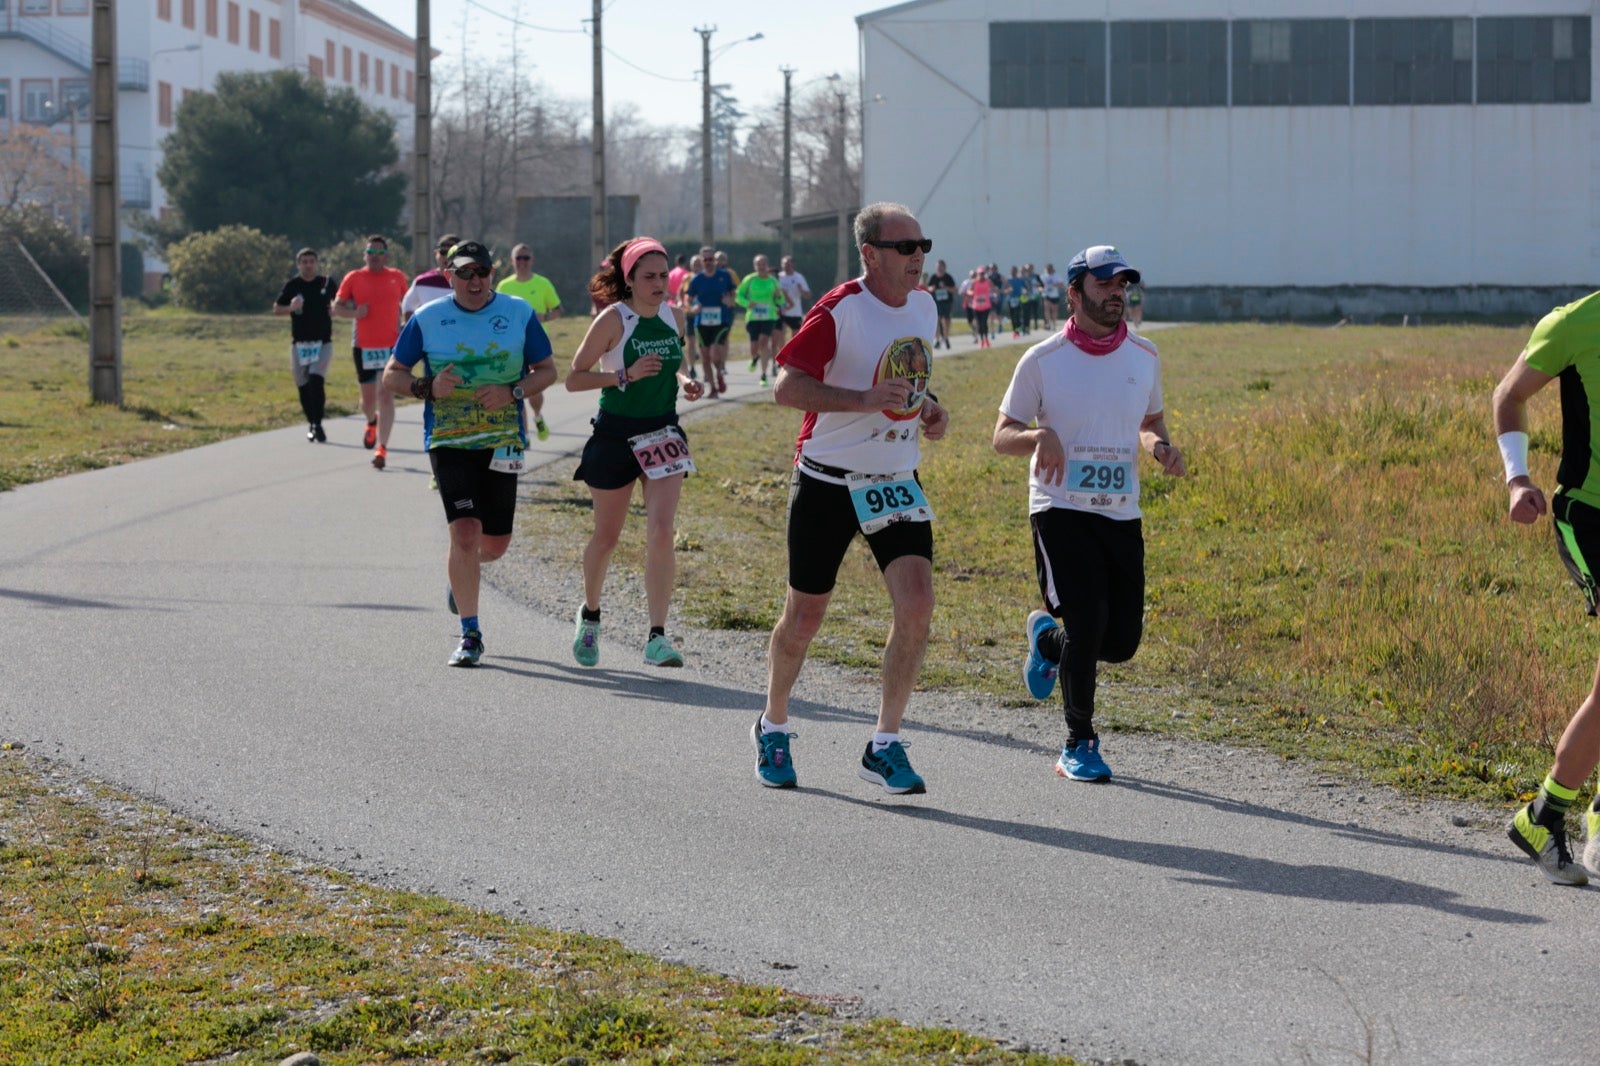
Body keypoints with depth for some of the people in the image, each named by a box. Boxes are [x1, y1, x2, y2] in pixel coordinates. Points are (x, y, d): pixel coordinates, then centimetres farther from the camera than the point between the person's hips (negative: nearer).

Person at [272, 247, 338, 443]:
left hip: (322, 342, -1)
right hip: (299, 343, 1)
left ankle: (318, 424, -12)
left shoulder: (327, 283, 3)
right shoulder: (292, 285, 0)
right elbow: (276, 309, 3)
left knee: (316, 380, -18)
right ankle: (311, 423, 24)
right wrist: (291, 308, -16)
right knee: (303, 386, 6)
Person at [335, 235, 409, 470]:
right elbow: (337, 308, 6)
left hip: (392, 344, -1)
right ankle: (372, 422, 44)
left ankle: (381, 447, -8)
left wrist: (407, 327, 5)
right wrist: (354, 313, -14)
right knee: (368, 397, 10)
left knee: (386, 396, -10)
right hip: (363, 345, 1)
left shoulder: (397, 277, 4)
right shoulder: (353, 278, 1)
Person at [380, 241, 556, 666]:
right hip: (448, 441, -2)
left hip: (502, 443, 2)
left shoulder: (519, 313, 2)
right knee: (465, 531, -16)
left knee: (495, 543, 7)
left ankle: (462, 570, 45)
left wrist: (513, 392, -12)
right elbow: (390, 377, 4)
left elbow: (547, 370, 8)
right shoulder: (426, 319, 0)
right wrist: (428, 388, -16)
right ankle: (470, 635, -6)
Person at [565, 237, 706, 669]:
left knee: (661, 533, -12)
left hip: (663, 434, 3)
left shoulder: (668, 314, 3)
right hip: (616, 435, -3)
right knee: (606, 536, 10)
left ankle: (657, 637, -11)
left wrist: (685, 382, 0)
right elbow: (573, 379, -13)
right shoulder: (614, 319, -13)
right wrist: (626, 376, -24)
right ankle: (590, 614, 37)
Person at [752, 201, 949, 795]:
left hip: (895, 483, 5)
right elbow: (786, 387, -22)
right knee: (805, 616, 6)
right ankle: (772, 729, 31)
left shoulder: (924, 308, 6)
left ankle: (884, 746, -5)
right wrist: (864, 400, -31)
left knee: (916, 603, -14)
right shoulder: (839, 312, -16)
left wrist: (927, 408, 4)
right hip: (826, 483, -5)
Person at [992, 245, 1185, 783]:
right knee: (1088, 618, -17)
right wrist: (1040, 436, -22)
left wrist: (1160, 445, -1)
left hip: (1121, 515, 4)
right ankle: (1078, 744, 0)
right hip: (1060, 510, -4)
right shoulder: (1042, 360, -4)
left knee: (1121, 642, 1)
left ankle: (1048, 640, 36)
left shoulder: (1144, 356, 7)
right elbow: (1003, 435, 0)